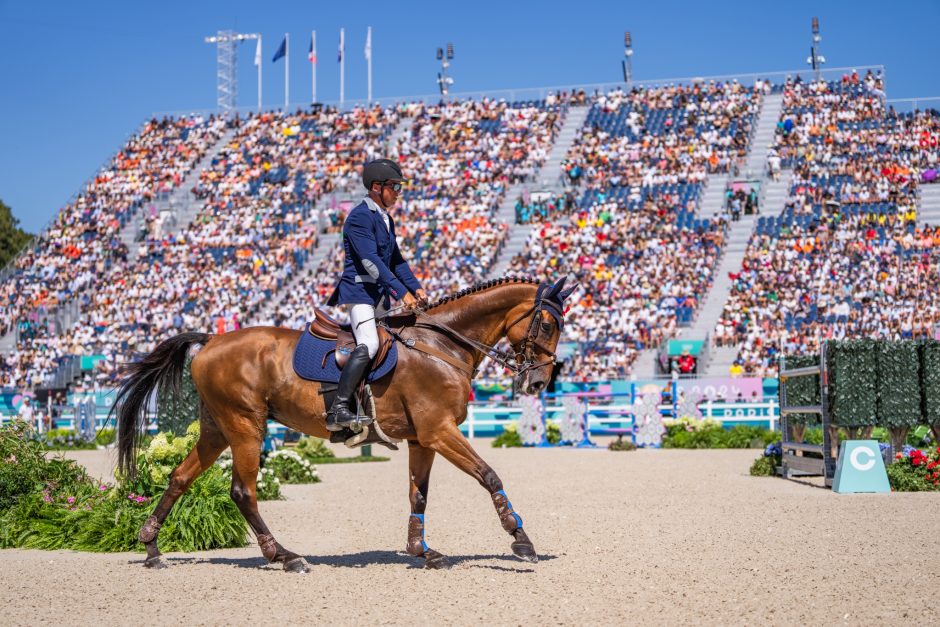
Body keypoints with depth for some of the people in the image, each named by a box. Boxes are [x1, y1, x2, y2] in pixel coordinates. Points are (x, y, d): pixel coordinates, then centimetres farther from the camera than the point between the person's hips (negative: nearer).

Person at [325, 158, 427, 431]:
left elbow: (395, 259, 20)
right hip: (359, 291, -10)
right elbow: (370, 260, -22)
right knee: (368, 345, -26)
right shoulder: (359, 217, -13)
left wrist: (415, 287, 6)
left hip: (379, 294, 10)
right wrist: (401, 292, -26)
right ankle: (338, 410, -29)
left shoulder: (386, 219, 17)